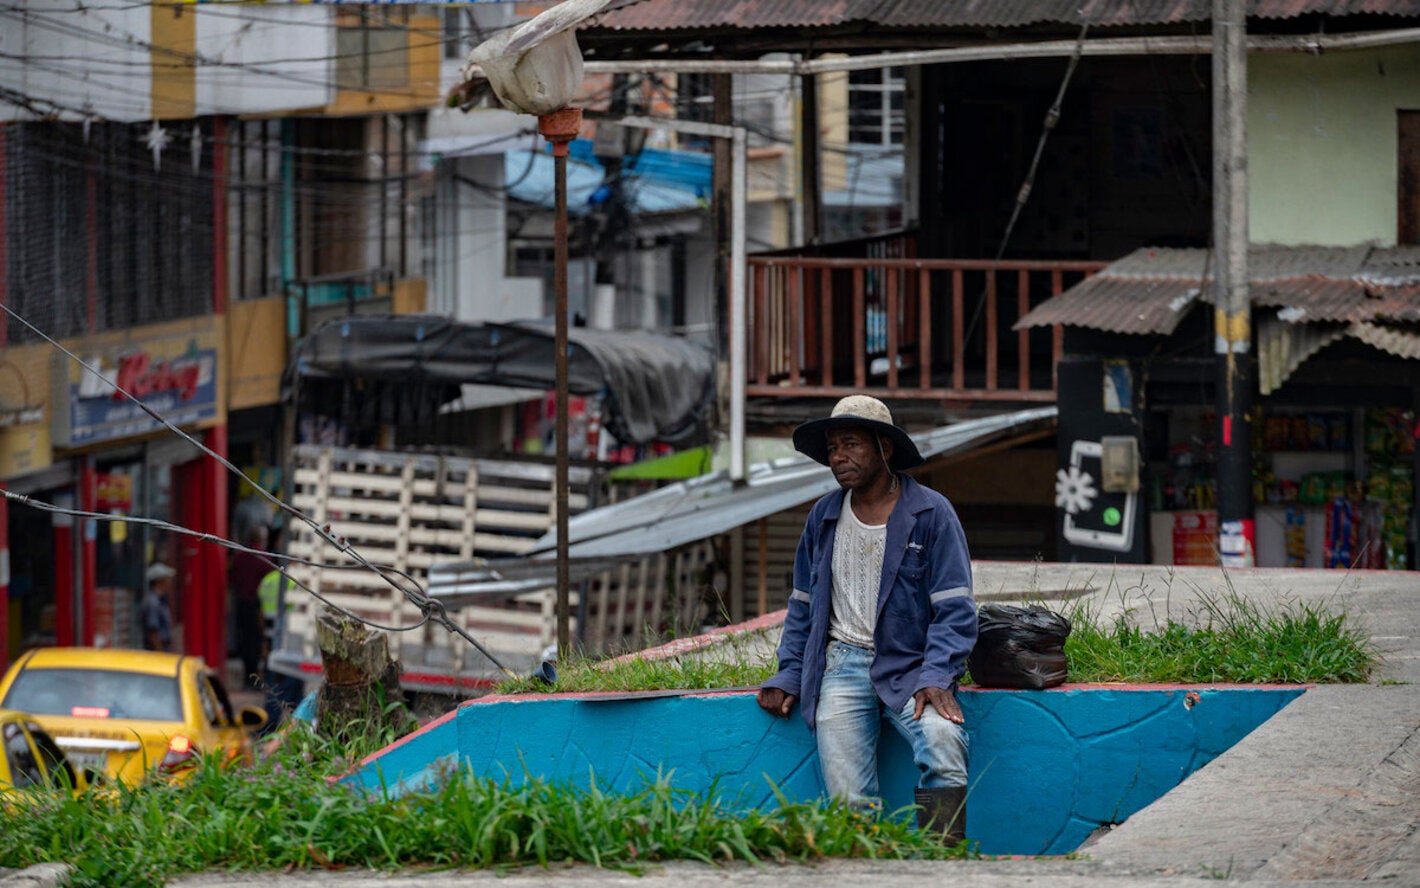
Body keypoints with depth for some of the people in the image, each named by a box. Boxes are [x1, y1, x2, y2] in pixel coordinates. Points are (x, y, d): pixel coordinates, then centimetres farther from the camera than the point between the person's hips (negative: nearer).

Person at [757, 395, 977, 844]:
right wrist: (789, 675, 9)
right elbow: (803, 606, 21)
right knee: (851, 806, -14)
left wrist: (936, 677, -17)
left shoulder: (932, 513, 0)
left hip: (911, 666, -3)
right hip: (843, 666, 3)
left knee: (941, 737, -33)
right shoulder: (823, 516, 13)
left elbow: (954, 609, -3)